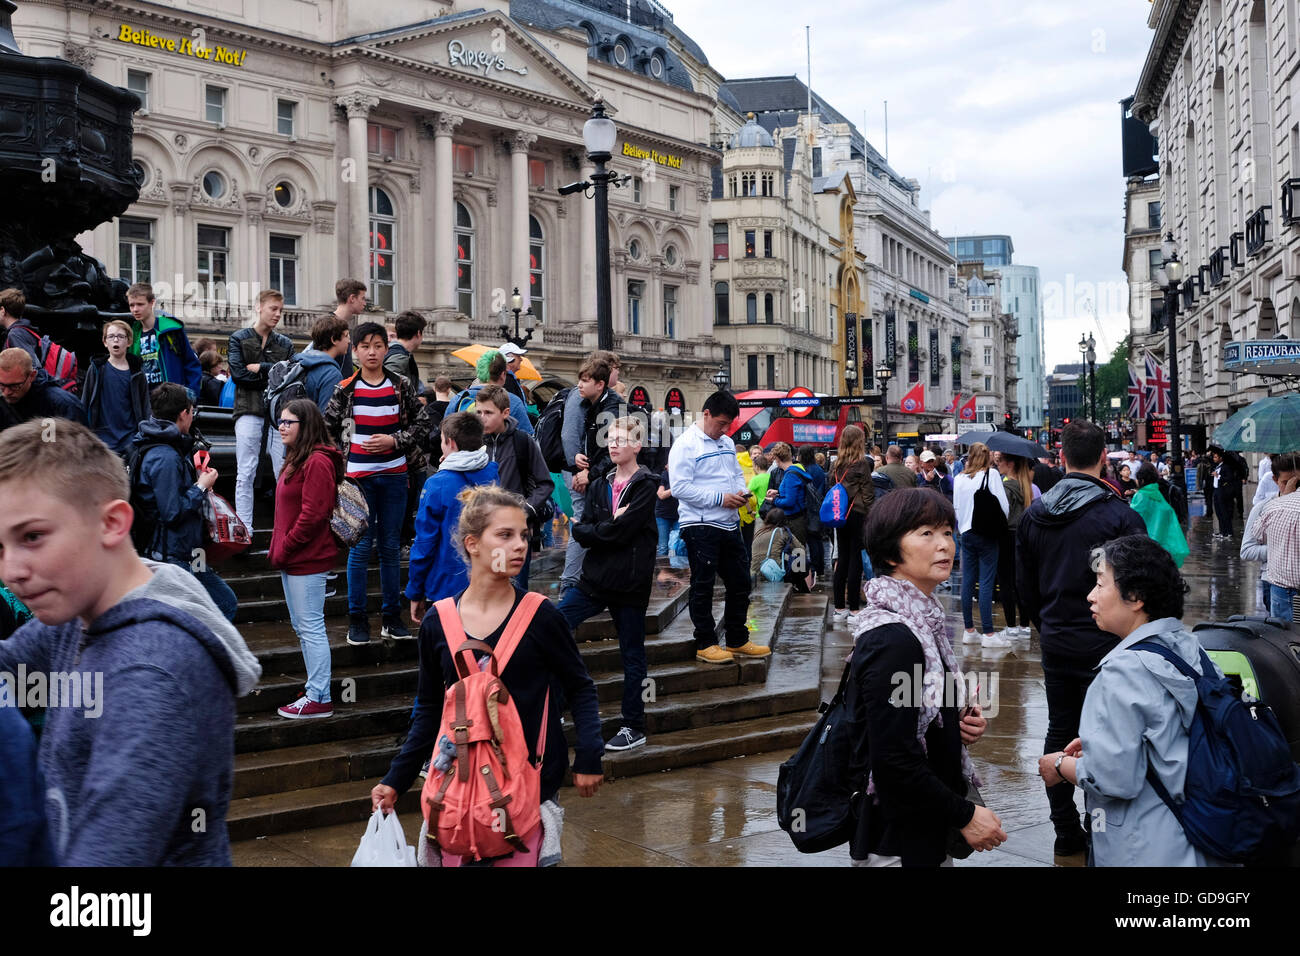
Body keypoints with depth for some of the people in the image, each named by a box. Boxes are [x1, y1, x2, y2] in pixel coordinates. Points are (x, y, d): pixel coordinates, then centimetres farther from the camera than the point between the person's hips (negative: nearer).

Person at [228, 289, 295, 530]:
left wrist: (260, 368, -9)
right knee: (246, 474, 0)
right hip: (249, 412, -2)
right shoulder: (239, 339, 7)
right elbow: (238, 373, -6)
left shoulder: (285, 343, 15)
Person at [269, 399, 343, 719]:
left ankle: (319, 699, 0)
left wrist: (283, 549, -16)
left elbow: (312, 515, -22)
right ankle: (315, 689, 25)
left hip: (307, 560, -11)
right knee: (302, 627, 16)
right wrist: (278, 550, 12)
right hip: (292, 560, 11)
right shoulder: (295, 459, 16)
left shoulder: (317, 463, -17)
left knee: (311, 628, -5)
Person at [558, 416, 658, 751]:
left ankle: (634, 727, 18)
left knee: (632, 656, 6)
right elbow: (581, 531, 1)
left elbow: (622, 531, -18)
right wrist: (609, 528, -13)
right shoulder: (599, 485, 13)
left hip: (630, 582, -5)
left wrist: (593, 530, -6)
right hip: (595, 578, 5)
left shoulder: (645, 485, -6)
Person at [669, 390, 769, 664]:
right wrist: (720, 499, -19)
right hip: (700, 527, -8)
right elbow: (680, 487, -18)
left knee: (739, 583, 12)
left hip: (730, 525, 8)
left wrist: (740, 491, 2)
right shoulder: (686, 445, -11)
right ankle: (705, 644, 11)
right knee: (703, 587, 1)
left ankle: (738, 641, 23)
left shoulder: (727, 443, 14)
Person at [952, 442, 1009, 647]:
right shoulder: (991, 474, -6)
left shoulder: (959, 478, 6)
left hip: (966, 534, 4)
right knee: (986, 583, -5)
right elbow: (1004, 506, -9)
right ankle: (988, 633, -5)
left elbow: (956, 507, 11)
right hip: (987, 535, -4)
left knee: (968, 582, 8)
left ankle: (969, 630, 13)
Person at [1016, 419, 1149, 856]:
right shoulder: (1121, 515, -14)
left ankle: (1066, 831, 20)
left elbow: (1024, 583, 10)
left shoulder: (1034, 514, 3)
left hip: (1055, 641, 5)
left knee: (1060, 731, 12)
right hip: (1103, 645, -5)